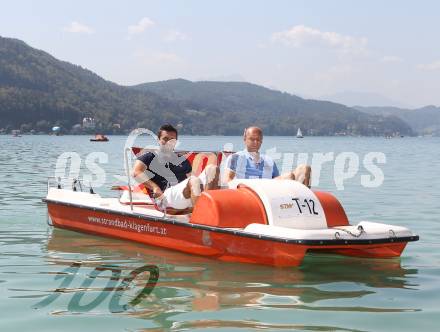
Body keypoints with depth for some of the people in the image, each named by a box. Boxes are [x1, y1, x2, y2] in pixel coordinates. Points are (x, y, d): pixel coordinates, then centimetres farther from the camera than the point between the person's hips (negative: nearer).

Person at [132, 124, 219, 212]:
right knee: (194, 180, -34)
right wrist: (154, 187, -12)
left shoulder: (182, 160, 33)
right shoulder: (150, 157, 17)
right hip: (167, 195, -6)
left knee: (212, 168, -14)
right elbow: (136, 173, 1)